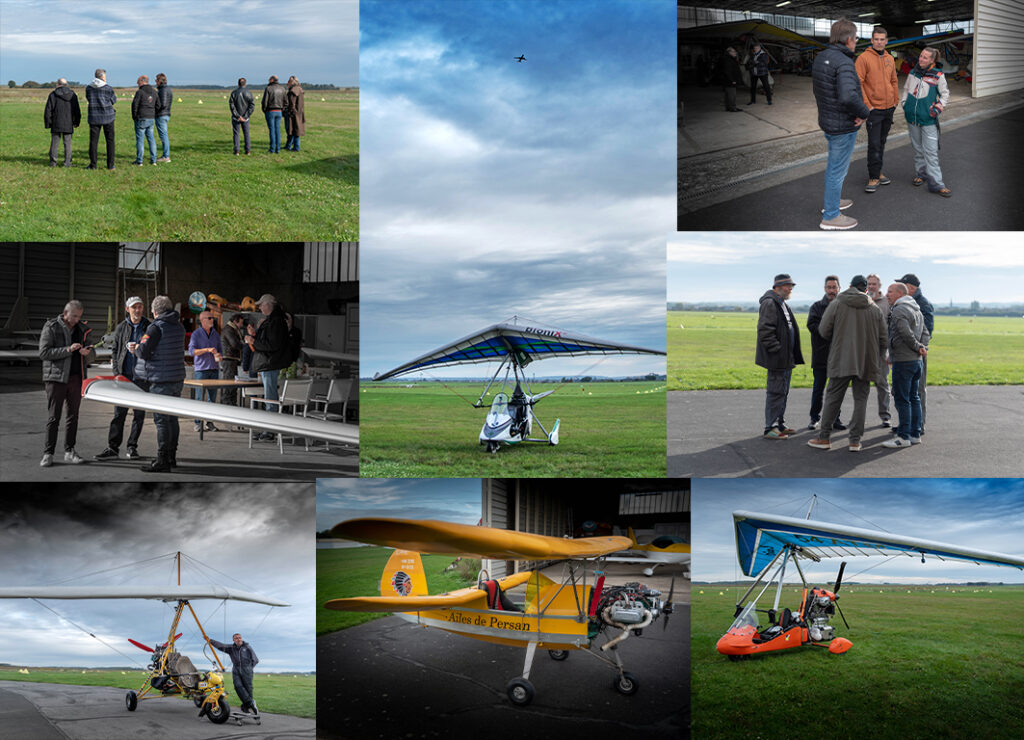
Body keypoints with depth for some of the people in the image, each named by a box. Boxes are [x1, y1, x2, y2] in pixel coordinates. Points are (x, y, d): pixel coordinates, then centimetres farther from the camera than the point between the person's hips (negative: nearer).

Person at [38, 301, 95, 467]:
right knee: (53, 416, -4)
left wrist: (87, 352, -9)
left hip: (76, 378, 5)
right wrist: (68, 350, -19)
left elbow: (92, 354, 16)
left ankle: (69, 451, 12)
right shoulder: (51, 327, -3)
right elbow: (43, 352, -11)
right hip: (56, 378, -5)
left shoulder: (81, 329, 12)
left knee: (73, 415, 6)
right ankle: (48, 453, 0)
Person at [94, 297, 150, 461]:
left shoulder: (149, 328, 4)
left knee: (139, 413, 4)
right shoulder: (121, 328, 8)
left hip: (142, 377, 0)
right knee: (119, 413, -1)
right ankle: (112, 448, 1)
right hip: (124, 376, 0)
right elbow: (115, 351, 11)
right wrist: (117, 372, 0)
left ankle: (132, 447, 14)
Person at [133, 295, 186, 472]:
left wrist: (136, 348, 7)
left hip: (161, 380, -8)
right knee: (172, 418, 16)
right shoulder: (179, 327, 11)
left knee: (161, 420, -5)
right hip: (178, 378, 8)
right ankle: (171, 456, 24)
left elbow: (144, 352, -16)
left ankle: (162, 461, -5)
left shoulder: (155, 328, -13)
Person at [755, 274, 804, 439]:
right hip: (777, 358, -11)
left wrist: (792, 356, 20)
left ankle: (779, 425, 24)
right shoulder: (769, 303, -13)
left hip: (786, 358, 11)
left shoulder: (782, 304, 20)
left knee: (783, 392, 16)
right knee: (776, 392, -8)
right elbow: (765, 330, -22)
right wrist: (776, 350, -23)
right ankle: (770, 429, -5)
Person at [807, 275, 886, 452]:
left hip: (841, 360, -1)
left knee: (833, 398, 6)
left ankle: (824, 437, 9)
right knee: (860, 399, 7)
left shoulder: (837, 304, -3)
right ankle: (855, 440, 3)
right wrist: (874, 356, 23)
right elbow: (883, 339, 6)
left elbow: (824, 331, -3)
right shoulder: (875, 309, 4)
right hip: (866, 363, 1)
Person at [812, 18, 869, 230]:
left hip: (828, 121, 9)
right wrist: (864, 113, -22)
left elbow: (818, 88, 17)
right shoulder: (843, 63, -26)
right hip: (843, 125, -9)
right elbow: (848, 96, -38)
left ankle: (832, 202, 42)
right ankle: (830, 216, 9)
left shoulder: (821, 58, 4)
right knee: (838, 169, 1)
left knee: (834, 165, 26)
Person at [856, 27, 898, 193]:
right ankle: (874, 178, 0)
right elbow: (857, 83, -14)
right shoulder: (864, 58, -11)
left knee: (882, 142, 14)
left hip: (889, 109, 6)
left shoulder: (890, 59, 9)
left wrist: (895, 101, 11)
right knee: (874, 145, -6)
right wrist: (866, 105, -16)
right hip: (873, 109, -6)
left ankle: (878, 171, 23)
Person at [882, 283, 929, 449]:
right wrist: (922, 348, 2)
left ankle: (904, 436, -5)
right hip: (917, 360, 10)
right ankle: (915, 434, 17)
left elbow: (906, 334, -22)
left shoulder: (899, 311, -14)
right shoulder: (917, 310, 18)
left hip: (903, 360, -10)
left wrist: (917, 347, -8)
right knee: (913, 398, 14)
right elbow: (925, 333, 16)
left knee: (902, 399, -6)